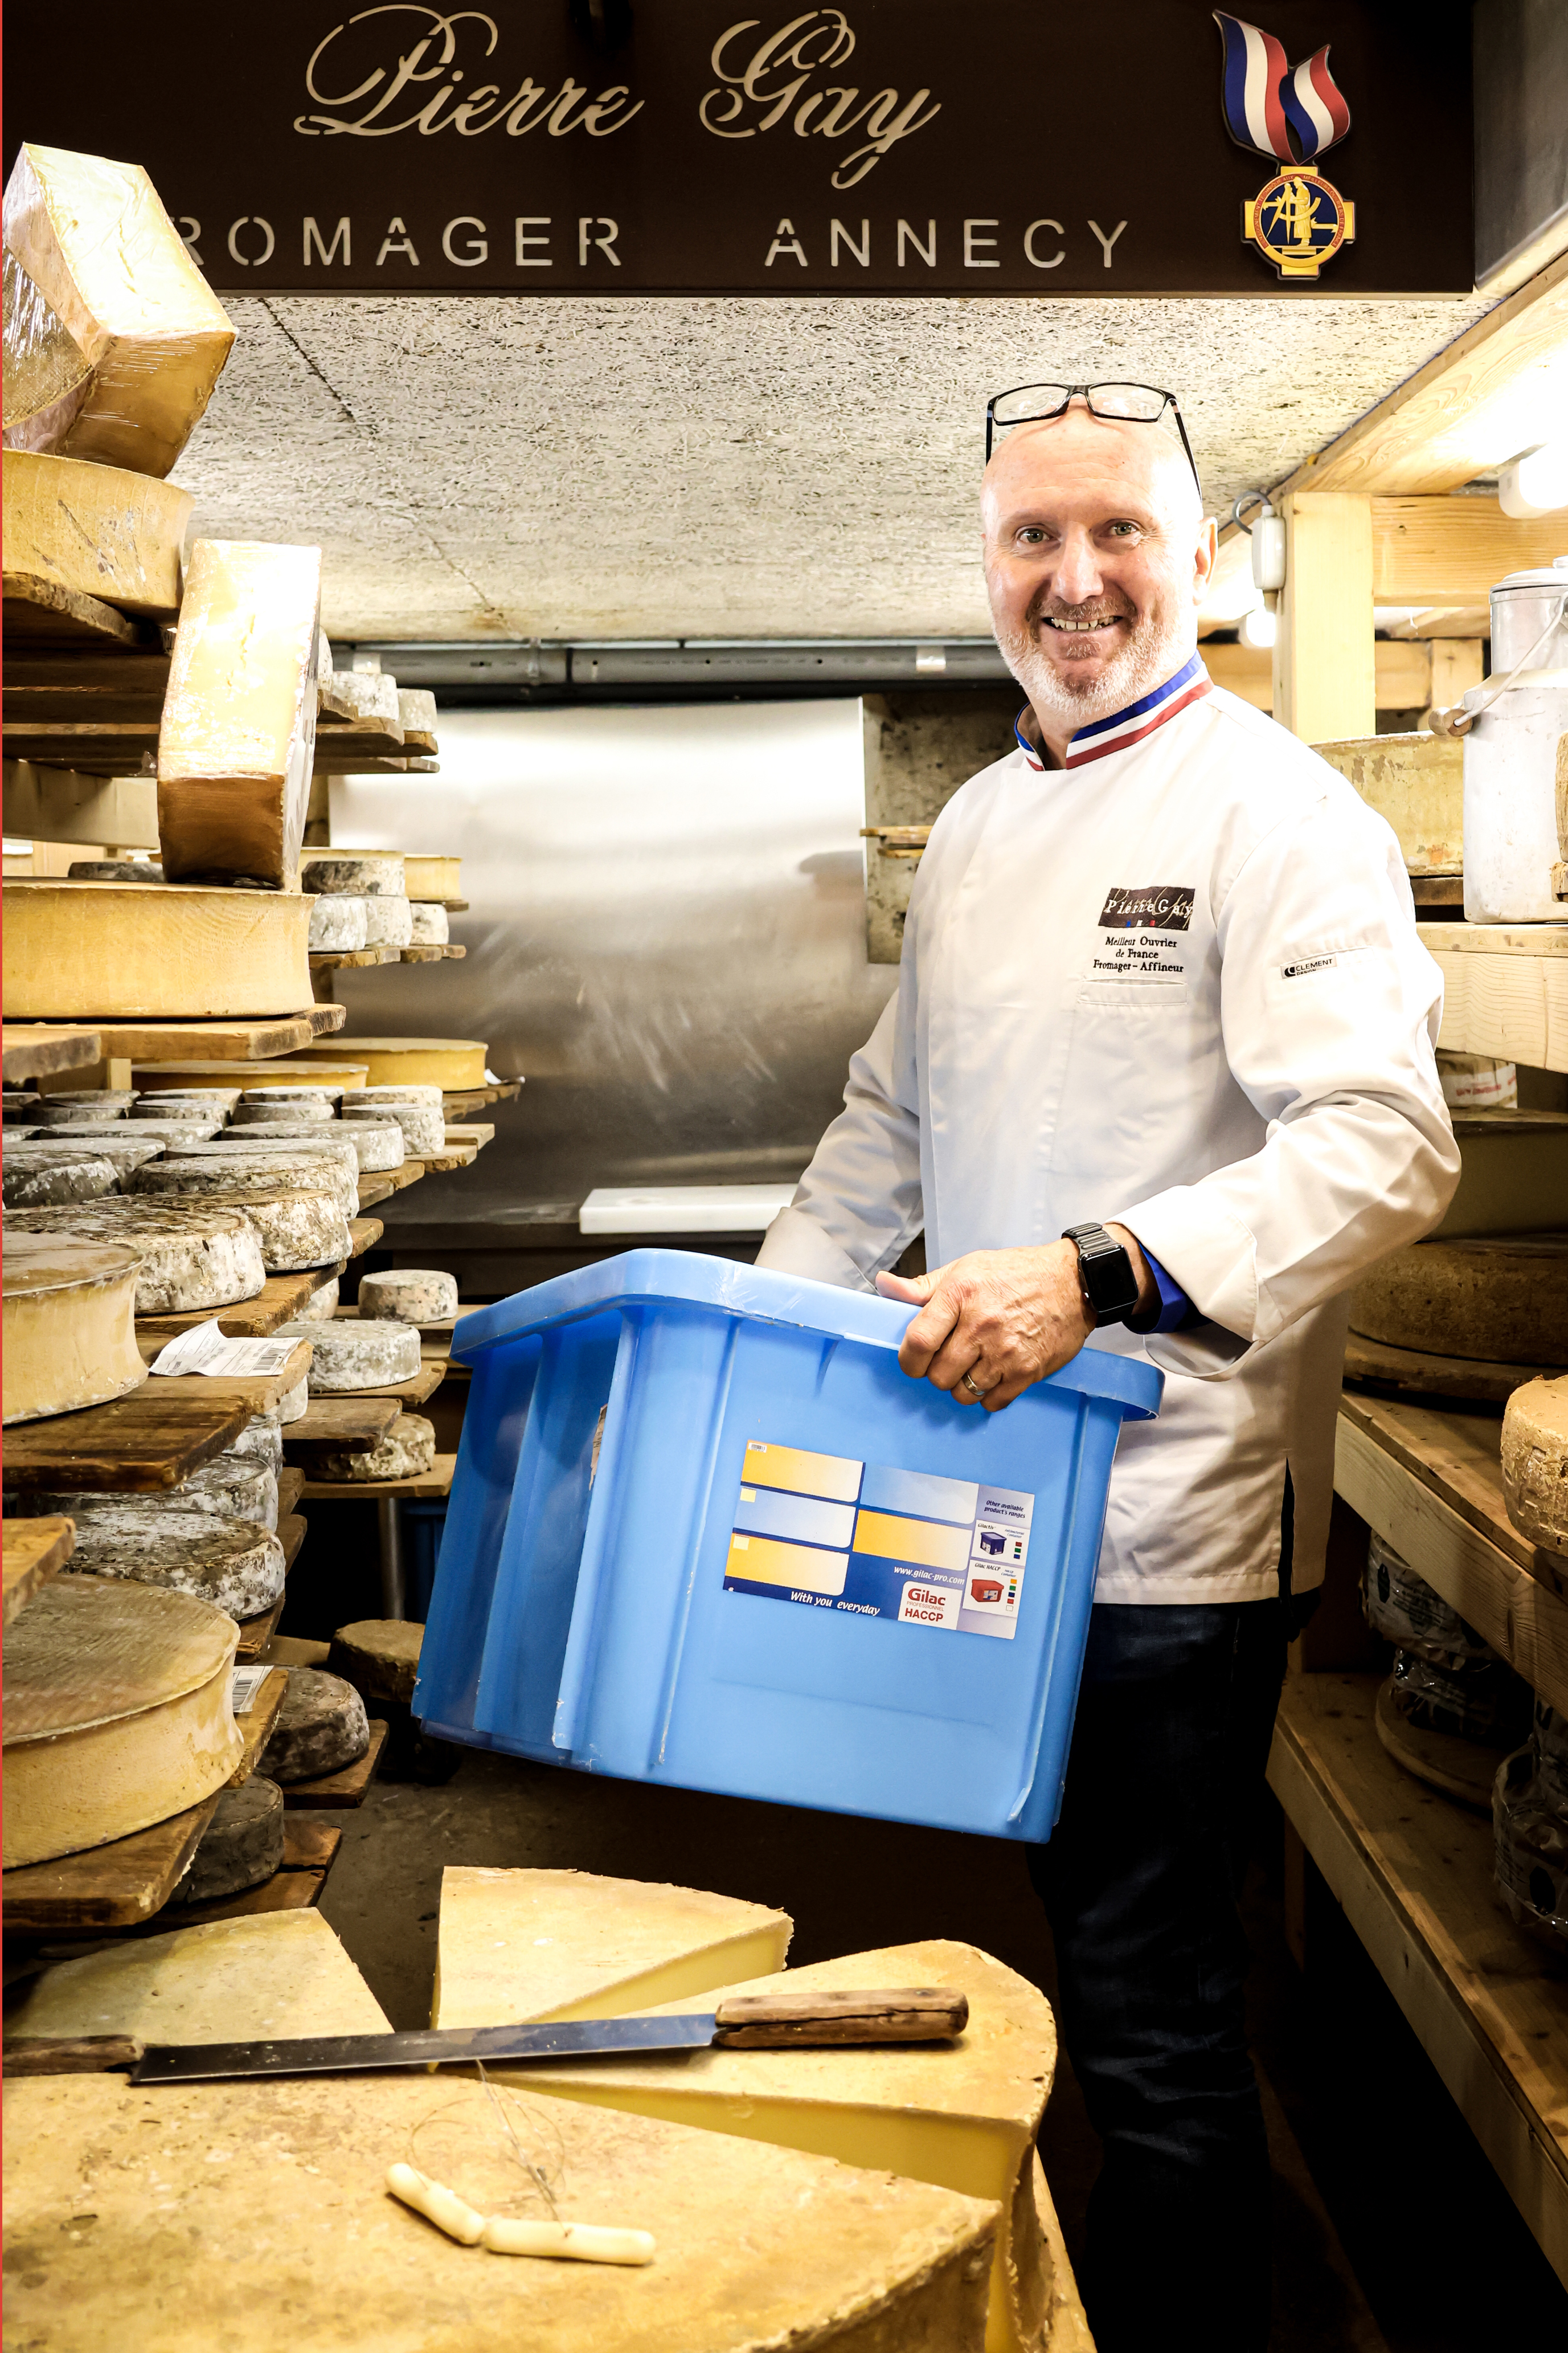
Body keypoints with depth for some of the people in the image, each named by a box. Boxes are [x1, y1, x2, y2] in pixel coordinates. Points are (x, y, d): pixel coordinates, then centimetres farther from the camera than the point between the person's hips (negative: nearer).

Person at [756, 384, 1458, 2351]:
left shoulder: (1274, 811, -11)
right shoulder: (976, 823, 14)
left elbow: (1383, 1143, -23)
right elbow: (896, 1110, 23)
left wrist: (1095, 1273, -32)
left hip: (1171, 1509, -7)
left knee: (1151, 2015, 1)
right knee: (1089, 1951, 20)